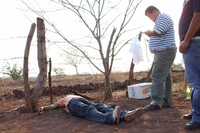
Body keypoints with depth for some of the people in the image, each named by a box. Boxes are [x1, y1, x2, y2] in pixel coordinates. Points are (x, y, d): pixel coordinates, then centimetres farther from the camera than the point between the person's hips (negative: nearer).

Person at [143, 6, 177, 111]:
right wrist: (150, 35, 11)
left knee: (157, 76, -14)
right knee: (165, 77, 9)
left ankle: (156, 102, -15)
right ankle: (166, 101, 12)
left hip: (165, 52, -11)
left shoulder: (163, 18, -8)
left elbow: (158, 32, -21)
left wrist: (149, 33, -3)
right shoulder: (160, 20, 25)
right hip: (162, 52, 11)